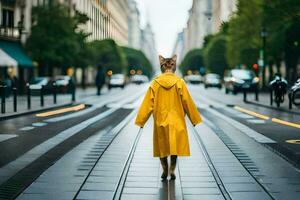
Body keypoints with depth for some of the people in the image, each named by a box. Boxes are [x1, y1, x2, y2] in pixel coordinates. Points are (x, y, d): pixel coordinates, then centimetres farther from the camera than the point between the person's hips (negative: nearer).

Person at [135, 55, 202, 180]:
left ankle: (165, 171, 19)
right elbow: (187, 102, -3)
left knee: (162, 145, 14)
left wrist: (141, 120, 2)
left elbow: (148, 103, -5)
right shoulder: (179, 82, -7)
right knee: (175, 145, 10)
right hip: (176, 120, -1)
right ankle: (172, 170, 1)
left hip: (160, 120, 1)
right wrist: (194, 119, 8)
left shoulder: (155, 83, -6)